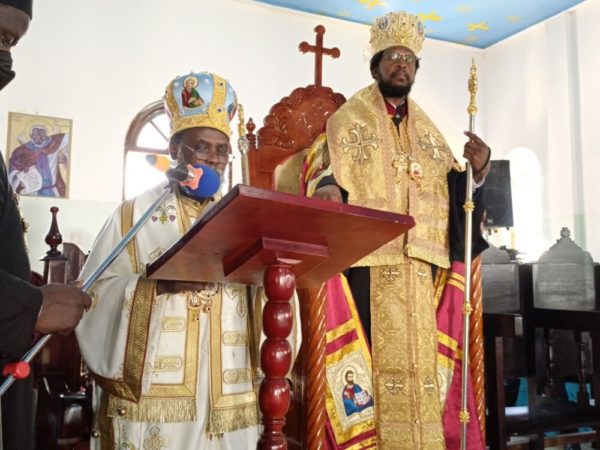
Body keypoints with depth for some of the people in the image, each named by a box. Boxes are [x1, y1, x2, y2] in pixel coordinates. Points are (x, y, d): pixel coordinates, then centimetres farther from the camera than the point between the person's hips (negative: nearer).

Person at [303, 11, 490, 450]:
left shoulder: (429, 131, 20)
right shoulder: (347, 121, 7)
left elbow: (453, 193, 18)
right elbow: (324, 175, -5)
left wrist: (478, 169, -1)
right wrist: (327, 188, -27)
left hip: (420, 263, 5)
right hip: (366, 258, -4)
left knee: (418, 357, 6)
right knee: (372, 355, -6)